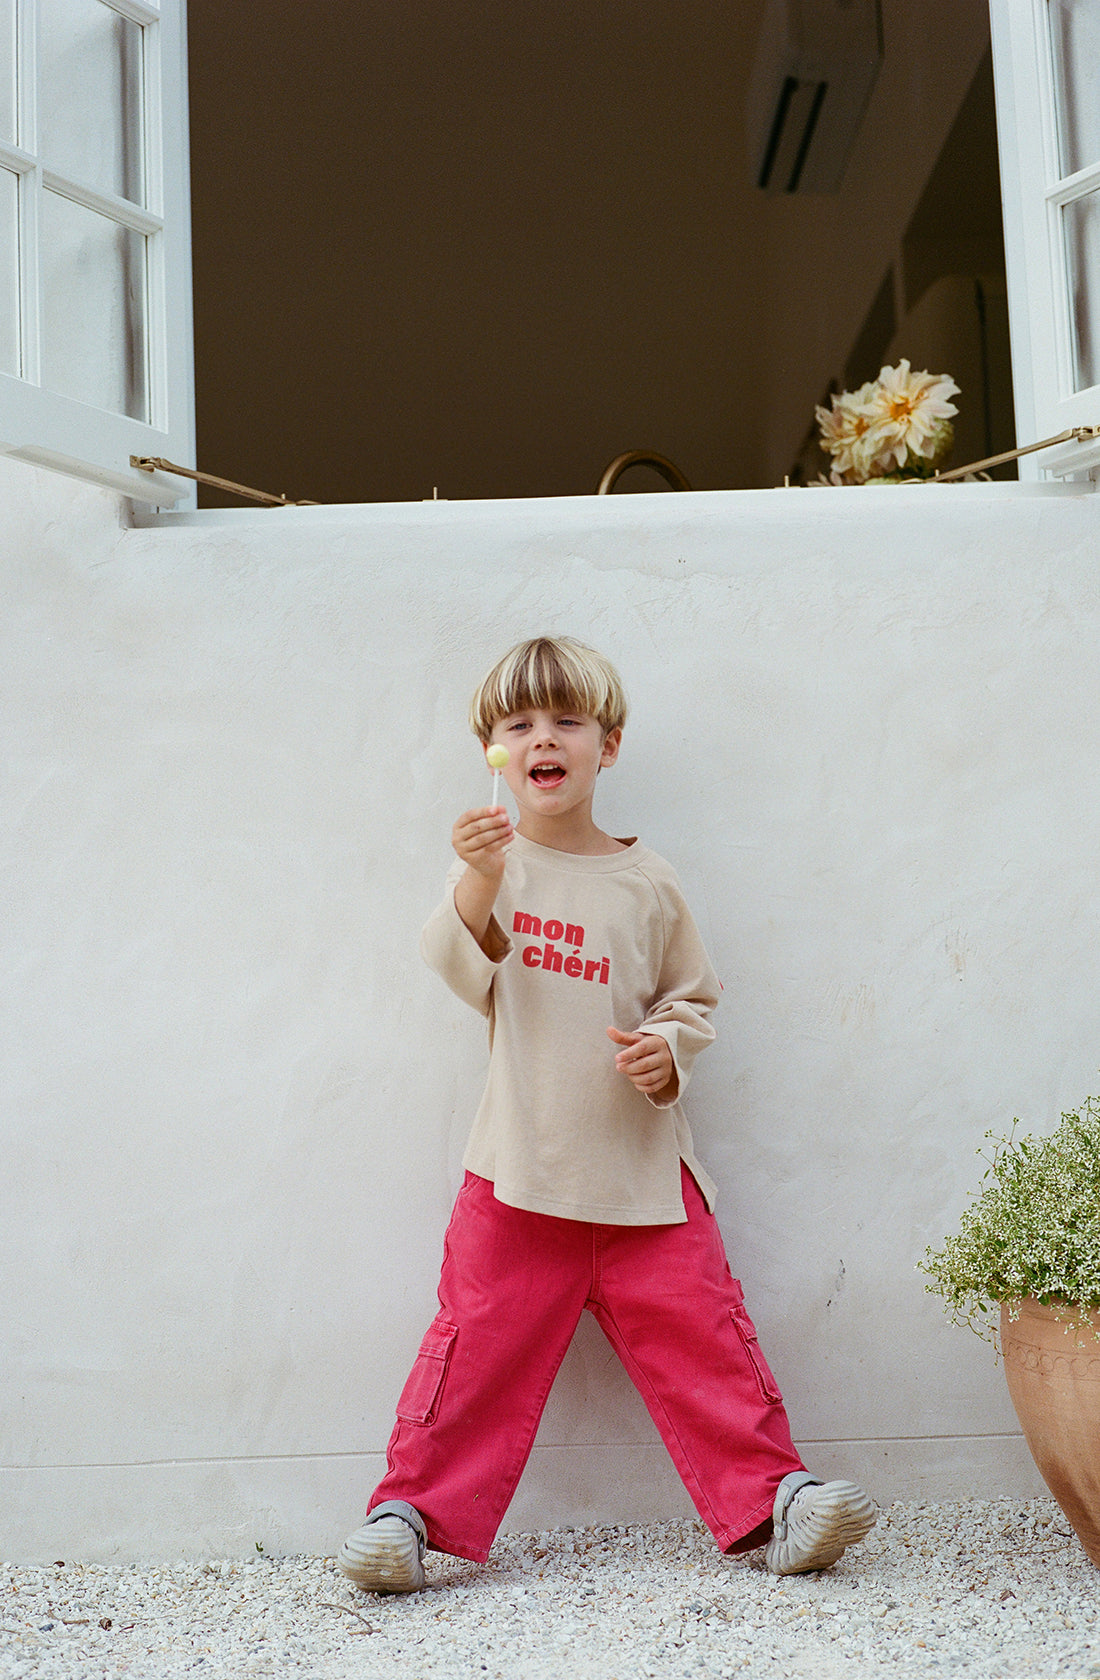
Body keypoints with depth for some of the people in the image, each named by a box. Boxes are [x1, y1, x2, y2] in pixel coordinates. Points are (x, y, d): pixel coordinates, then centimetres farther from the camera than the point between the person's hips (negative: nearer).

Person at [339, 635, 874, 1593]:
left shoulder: (647, 883, 5)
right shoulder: (492, 861, 2)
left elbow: (694, 996, 13)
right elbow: (466, 974, -15)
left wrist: (666, 1049, -9)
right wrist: (478, 886, -34)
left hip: (643, 1168, 1)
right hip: (522, 1170, -1)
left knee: (702, 1336, 1)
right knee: (483, 1343, -1)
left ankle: (772, 1496, 12)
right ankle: (412, 1508, 11)